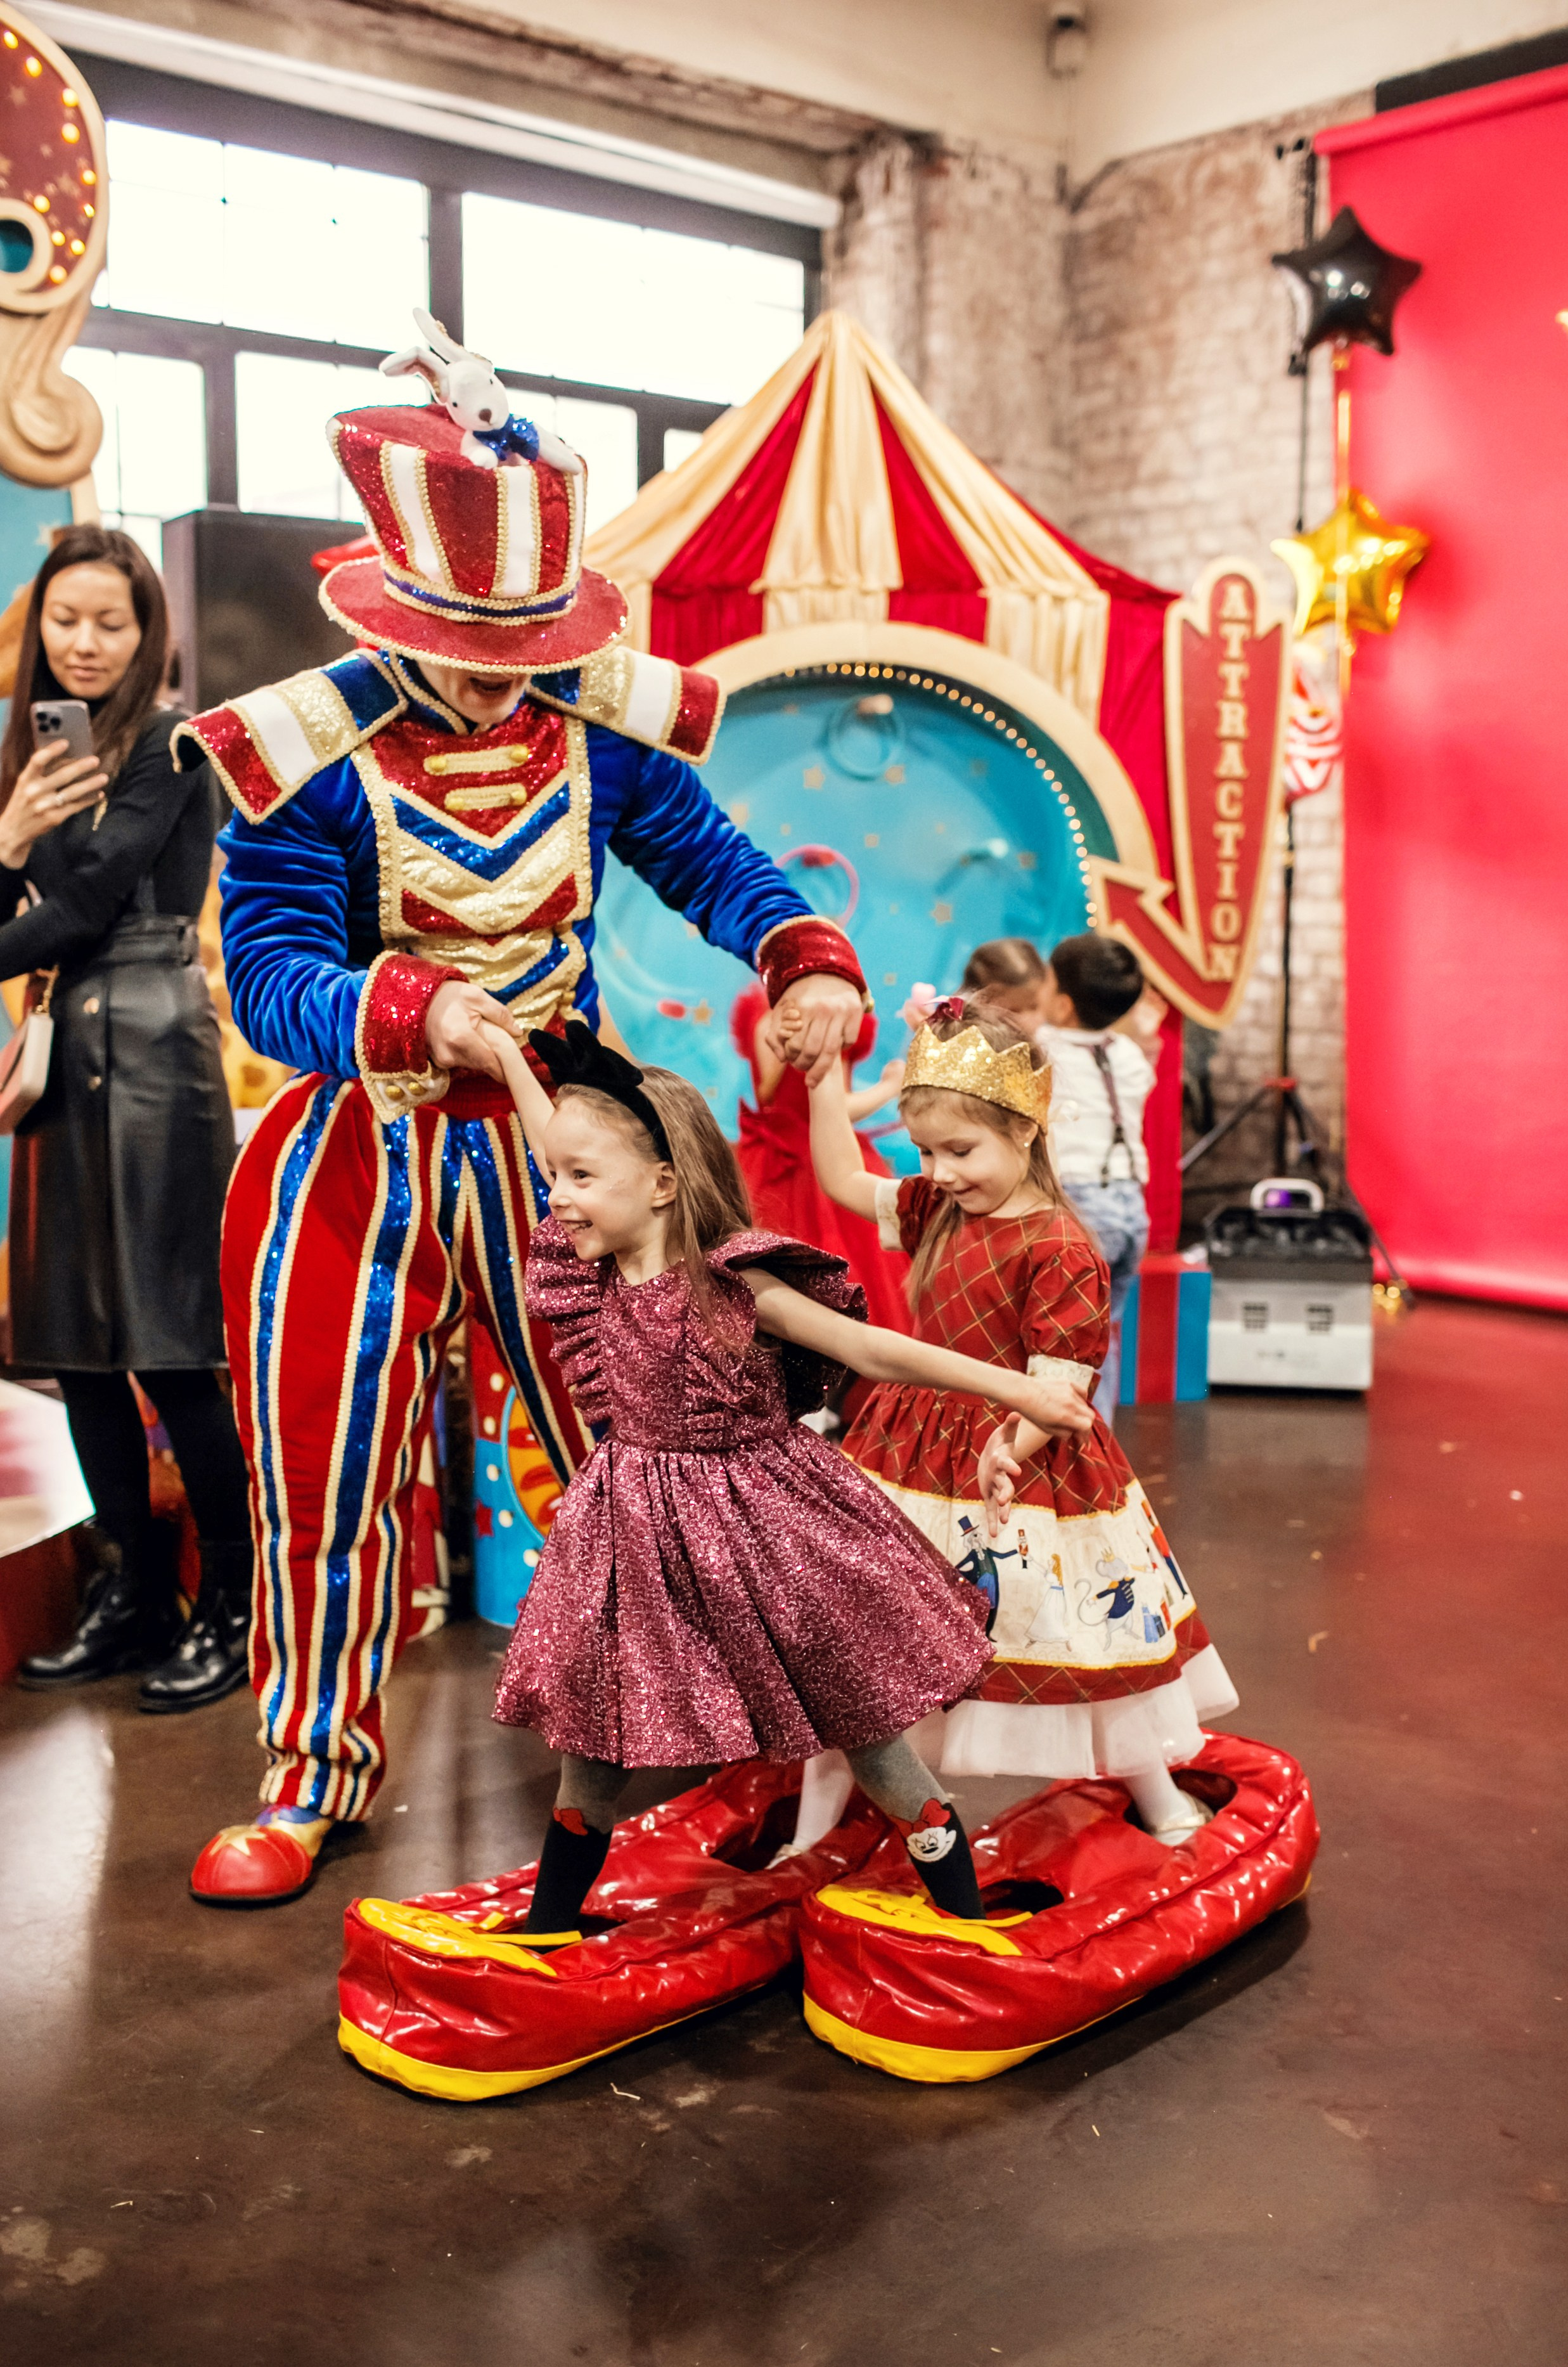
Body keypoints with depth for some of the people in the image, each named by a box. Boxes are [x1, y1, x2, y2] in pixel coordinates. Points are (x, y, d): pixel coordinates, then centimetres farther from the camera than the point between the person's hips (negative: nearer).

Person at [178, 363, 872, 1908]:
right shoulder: (312, 754, -16)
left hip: (553, 1136, 2)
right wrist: (414, 1009, -41)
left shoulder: (603, 723, -6)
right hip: (358, 1154, -2)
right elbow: (271, 975, -21)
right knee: (324, 1466, 5)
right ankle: (317, 1769, 26)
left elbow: (713, 864, -3)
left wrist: (812, 964, -24)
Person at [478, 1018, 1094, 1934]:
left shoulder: (732, 1283, -18)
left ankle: (964, 1907, 21)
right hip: (641, 1539, 5)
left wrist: (1020, 1389, -16)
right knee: (595, 1728, 11)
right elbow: (560, 1143, 11)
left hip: (757, 1511, -5)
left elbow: (874, 1350, -15)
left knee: (861, 1722, 5)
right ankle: (550, 1921, 31)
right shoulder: (593, 1272, -2)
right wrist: (506, 1050, 17)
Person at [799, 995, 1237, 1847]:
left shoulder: (1058, 1249, -20)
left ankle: (1159, 1796, 36)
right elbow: (842, 1179, 14)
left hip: (1022, 1469, -6)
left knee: (1078, 1644, 10)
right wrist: (825, 1077, 7)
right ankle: (812, 1833, 19)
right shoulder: (936, 1209, 2)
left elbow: (1058, 1390, -21)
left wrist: (1009, 1449, -38)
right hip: (915, 1457, 6)